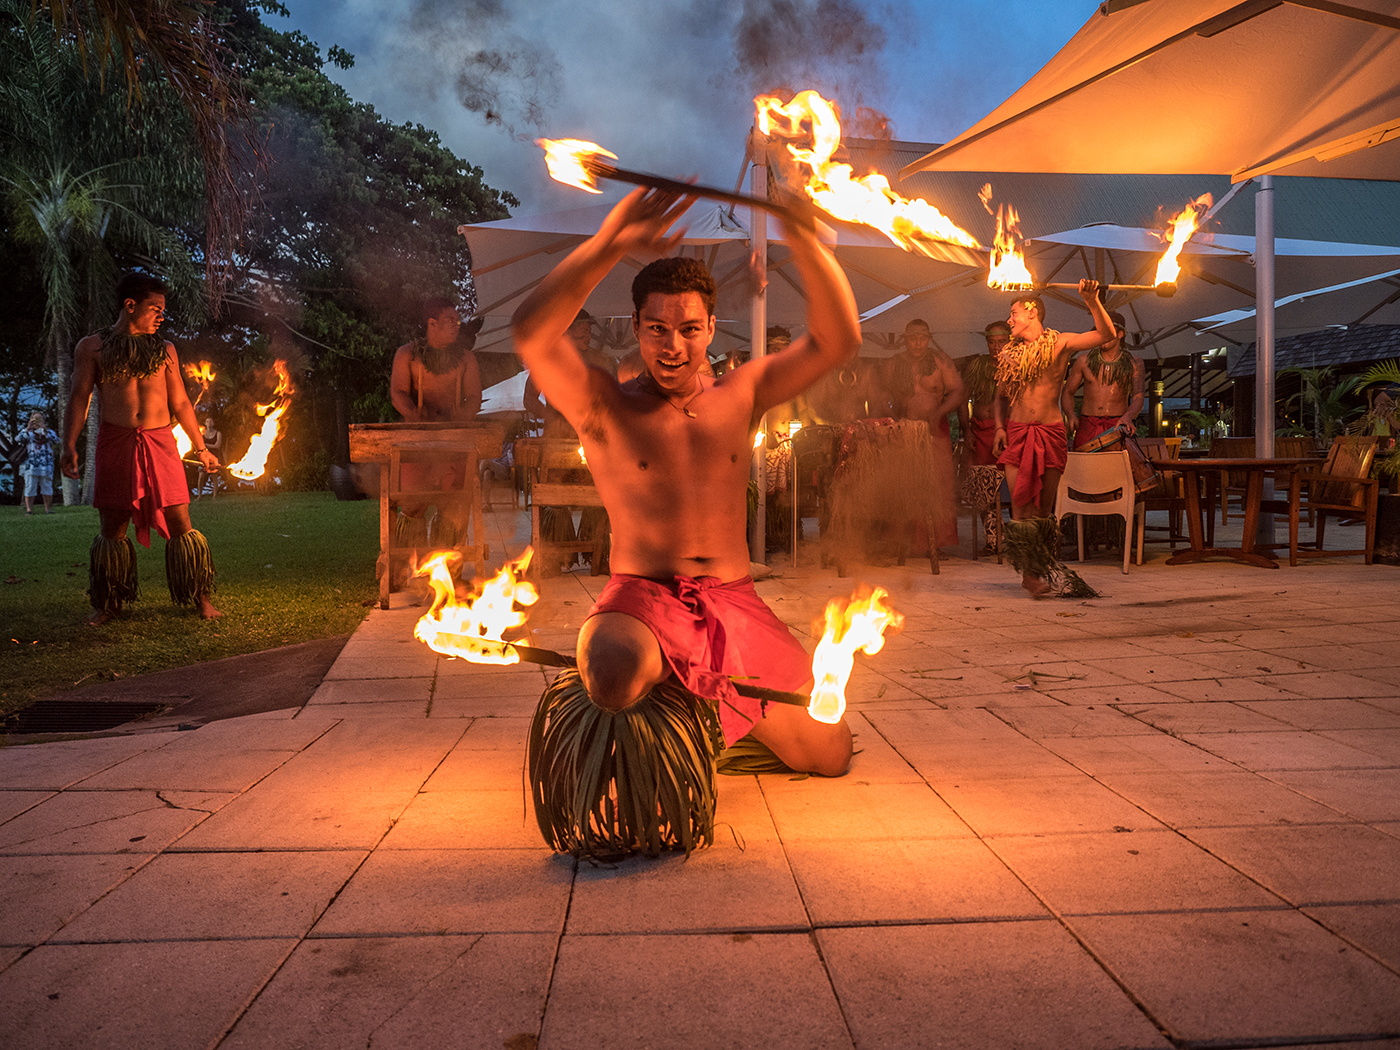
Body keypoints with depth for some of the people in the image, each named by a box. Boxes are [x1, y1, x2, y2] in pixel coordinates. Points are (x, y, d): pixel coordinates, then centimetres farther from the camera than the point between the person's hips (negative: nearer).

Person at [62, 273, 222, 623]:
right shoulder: (92, 347, 7)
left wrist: (200, 448, 16)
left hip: (160, 442, 1)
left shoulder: (164, 350, 14)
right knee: (112, 526, 4)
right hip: (115, 443, -1)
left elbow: (180, 402, 17)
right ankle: (108, 604, 18)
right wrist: (69, 445, -9)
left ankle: (200, 598, 7)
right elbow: (79, 398, 3)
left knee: (180, 522, -3)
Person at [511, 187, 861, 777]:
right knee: (615, 681, -39)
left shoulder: (740, 396, 8)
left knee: (830, 755, 2)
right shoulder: (605, 408, -1)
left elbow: (838, 339, -4)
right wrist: (610, 243, -26)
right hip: (641, 596, -3)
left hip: (734, 602, 3)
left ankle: (714, 701, 30)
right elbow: (532, 333, -19)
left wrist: (800, 231, -17)